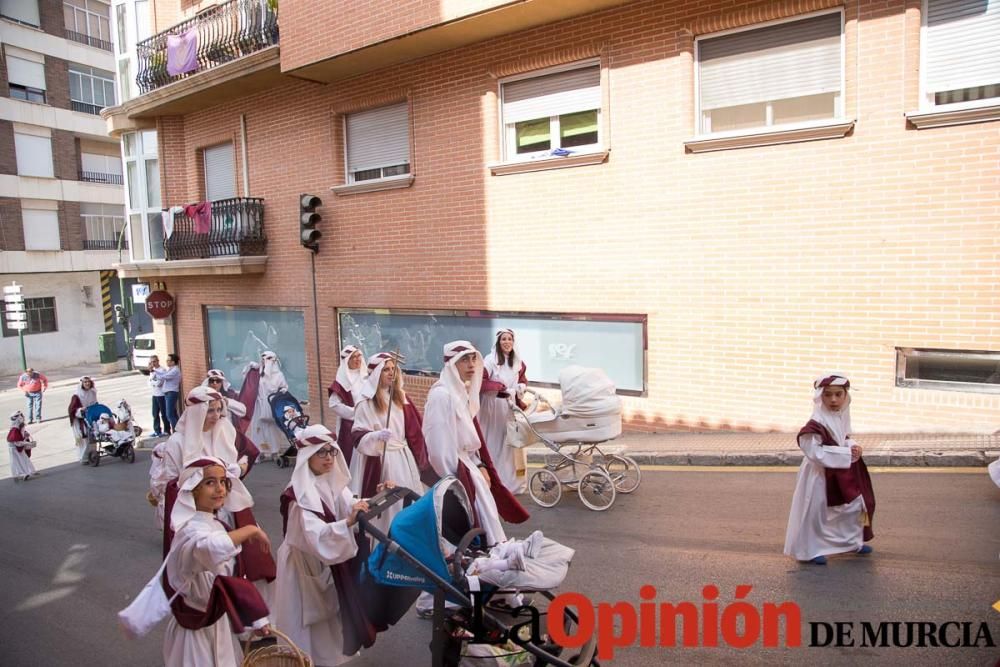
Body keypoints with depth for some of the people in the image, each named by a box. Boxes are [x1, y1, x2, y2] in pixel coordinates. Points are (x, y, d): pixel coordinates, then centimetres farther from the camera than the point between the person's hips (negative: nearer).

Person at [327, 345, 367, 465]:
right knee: (350, 457, -2)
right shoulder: (342, 380, -9)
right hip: (349, 425, -4)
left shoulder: (367, 377, 6)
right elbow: (335, 404, -12)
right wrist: (356, 413, -12)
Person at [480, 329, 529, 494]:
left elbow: (523, 378, 22)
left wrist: (522, 385, 0)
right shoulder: (490, 360, -13)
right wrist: (502, 387, -22)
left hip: (510, 405, 6)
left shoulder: (518, 362, 7)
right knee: (492, 441, 0)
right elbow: (481, 381, -19)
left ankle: (509, 481, 25)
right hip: (492, 405, -6)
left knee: (508, 440, 12)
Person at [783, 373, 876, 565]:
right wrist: (846, 453, -26)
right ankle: (809, 550, 17)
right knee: (816, 512, 1)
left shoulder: (842, 417, 2)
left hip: (843, 473, 9)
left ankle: (852, 542, 43)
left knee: (854, 506, 21)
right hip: (821, 475, -9)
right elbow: (815, 452, -31)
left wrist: (853, 447, -7)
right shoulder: (817, 423, -25)